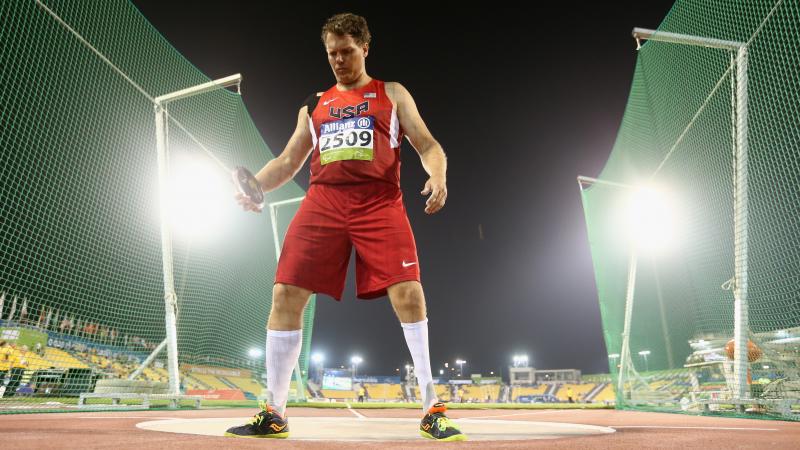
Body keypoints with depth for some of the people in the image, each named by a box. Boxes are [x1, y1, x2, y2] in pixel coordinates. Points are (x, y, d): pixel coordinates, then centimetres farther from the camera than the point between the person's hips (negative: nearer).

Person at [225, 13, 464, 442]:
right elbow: (288, 161, 23)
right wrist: (254, 184, 3)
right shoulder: (314, 104, 24)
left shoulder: (392, 94, 17)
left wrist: (438, 176, -14)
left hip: (379, 202, -2)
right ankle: (273, 413, 9)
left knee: (409, 294, -17)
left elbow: (427, 145, 8)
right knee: (285, 296, -6)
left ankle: (432, 410, -2)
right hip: (323, 201, 3)